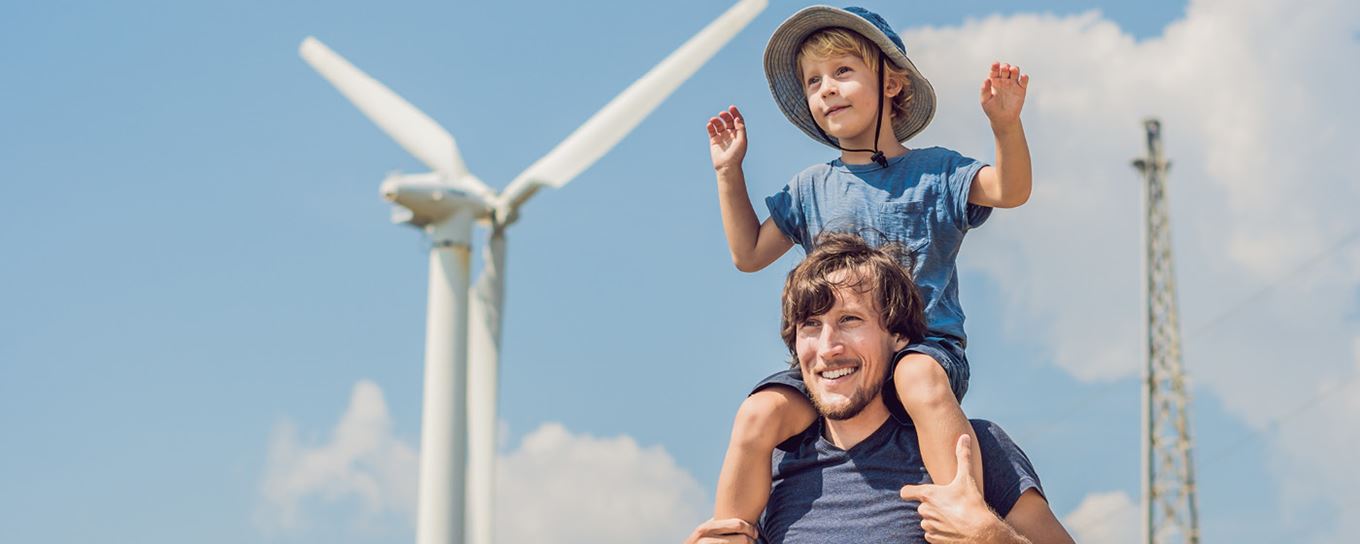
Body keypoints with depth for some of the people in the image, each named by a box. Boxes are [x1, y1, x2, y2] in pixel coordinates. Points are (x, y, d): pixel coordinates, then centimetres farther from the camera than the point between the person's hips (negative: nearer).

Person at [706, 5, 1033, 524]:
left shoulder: (934, 170, 9)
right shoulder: (812, 188, 19)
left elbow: (1009, 190, -7)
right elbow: (750, 253, 23)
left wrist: (1006, 125, -24)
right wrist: (729, 172, 18)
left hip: (923, 345, -3)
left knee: (921, 379, -40)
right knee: (759, 414, -24)